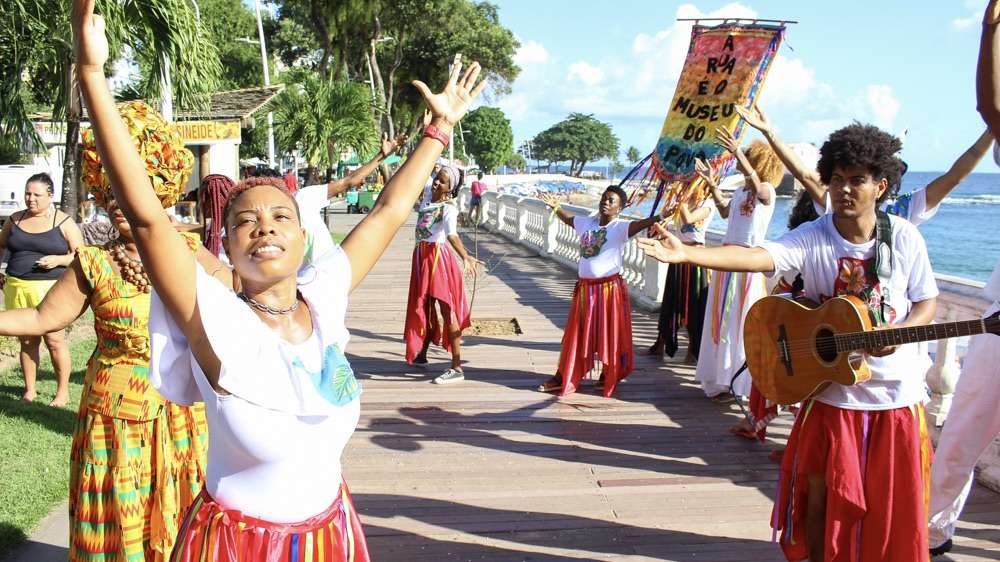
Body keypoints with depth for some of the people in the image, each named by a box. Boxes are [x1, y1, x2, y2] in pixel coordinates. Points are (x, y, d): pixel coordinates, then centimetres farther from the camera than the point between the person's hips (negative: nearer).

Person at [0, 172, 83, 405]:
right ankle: (29, 389, 20)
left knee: (54, 340, -4)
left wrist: (58, 259, -16)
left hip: (51, 289, -4)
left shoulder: (64, 222, -1)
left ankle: (63, 391, 7)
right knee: (26, 341, 9)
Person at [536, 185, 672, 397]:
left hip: (610, 288, -5)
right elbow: (568, 218, 26)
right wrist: (555, 206, 15)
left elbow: (640, 224, -26)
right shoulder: (586, 223, 9)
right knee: (577, 335, 12)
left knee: (609, 335, 6)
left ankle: (608, 377, 23)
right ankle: (564, 377, 21)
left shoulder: (620, 227, -8)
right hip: (584, 287, 5)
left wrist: (659, 217, -42)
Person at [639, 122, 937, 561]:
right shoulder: (812, 238, -12)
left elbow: (927, 303, 3)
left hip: (896, 393, 1)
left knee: (893, 504, 10)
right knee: (822, 493, 9)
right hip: (832, 390, -1)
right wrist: (685, 253, -43)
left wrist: (897, 333, -18)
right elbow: (755, 256, -28)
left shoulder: (905, 238, -5)